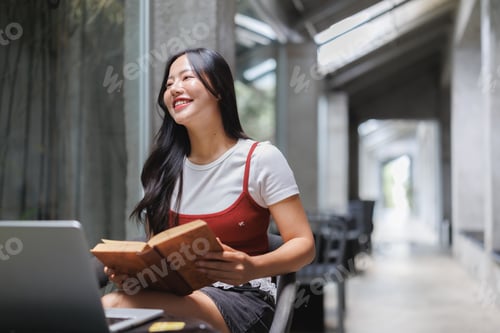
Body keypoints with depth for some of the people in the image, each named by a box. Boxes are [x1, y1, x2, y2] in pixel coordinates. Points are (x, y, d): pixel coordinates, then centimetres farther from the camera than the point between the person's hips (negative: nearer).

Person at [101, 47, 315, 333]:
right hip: (178, 295, 5)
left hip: (242, 299, -4)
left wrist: (252, 268, -27)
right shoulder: (163, 170, 11)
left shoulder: (261, 159, -4)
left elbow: (304, 245, -7)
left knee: (113, 306, -30)